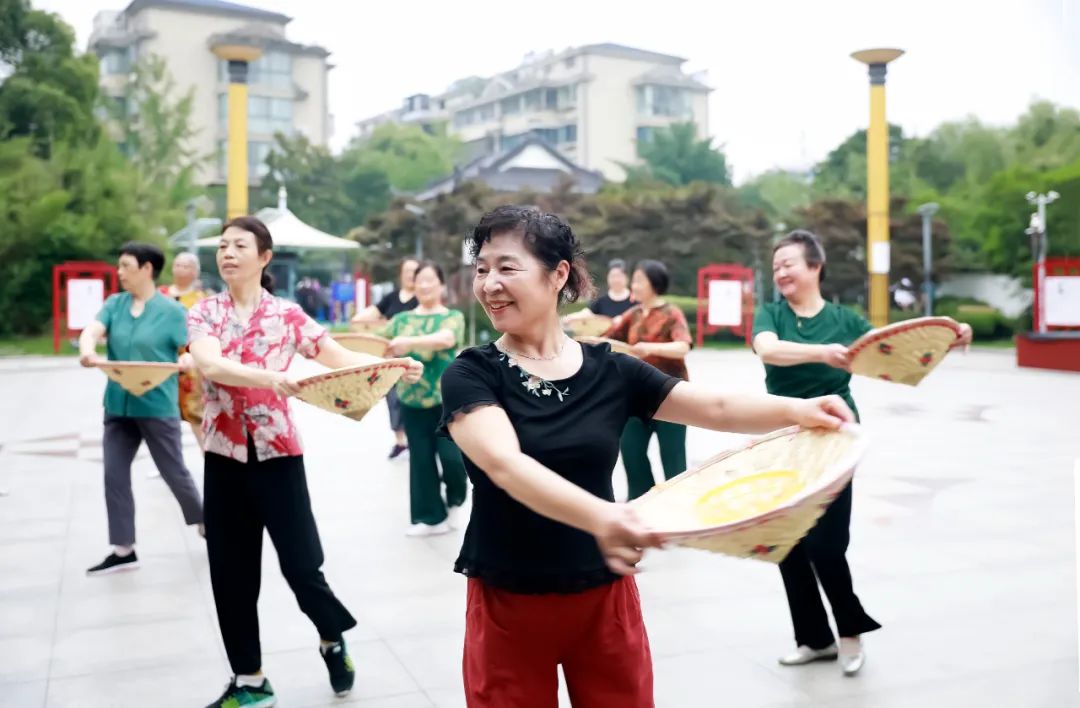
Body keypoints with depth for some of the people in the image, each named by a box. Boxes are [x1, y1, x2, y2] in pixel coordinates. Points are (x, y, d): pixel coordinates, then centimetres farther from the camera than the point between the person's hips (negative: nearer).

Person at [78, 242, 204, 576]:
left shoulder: (171, 310, -7)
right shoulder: (114, 304, 6)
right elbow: (92, 331, -9)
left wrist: (185, 362, -29)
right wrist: (87, 349, -32)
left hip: (157, 407, -5)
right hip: (118, 406, 5)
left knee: (174, 472, 7)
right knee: (114, 475, 4)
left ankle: (203, 520, 34)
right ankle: (123, 550, 13)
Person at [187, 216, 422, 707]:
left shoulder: (287, 315, -1)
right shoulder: (204, 314, 0)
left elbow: (340, 358, -1)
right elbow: (209, 364, -19)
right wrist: (268, 377, -36)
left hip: (278, 454, -2)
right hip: (224, 457, 2)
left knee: (301, 564, -1)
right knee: (231, 572, 7)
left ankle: (333, 641, 30)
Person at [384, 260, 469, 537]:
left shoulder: (453, 317, 1)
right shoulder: (401, 319, 10)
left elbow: (445, 339, -20)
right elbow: (384, 351, 5)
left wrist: (410, 342, -35)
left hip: (447, 399, -3)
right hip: (412, 400, 3)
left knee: (451, 456, -8)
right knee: (420, 459, 5)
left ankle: (455, 501, 22)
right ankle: (431, 517, 17)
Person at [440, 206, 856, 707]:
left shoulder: (610, 371, -1)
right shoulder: (470, 375, -10)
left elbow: (716, 408, -6)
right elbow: (505, 465, -27)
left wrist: (795, 410, -26)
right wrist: (599, 517, -44)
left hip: (605, 598, 3)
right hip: (508, 606, -2)